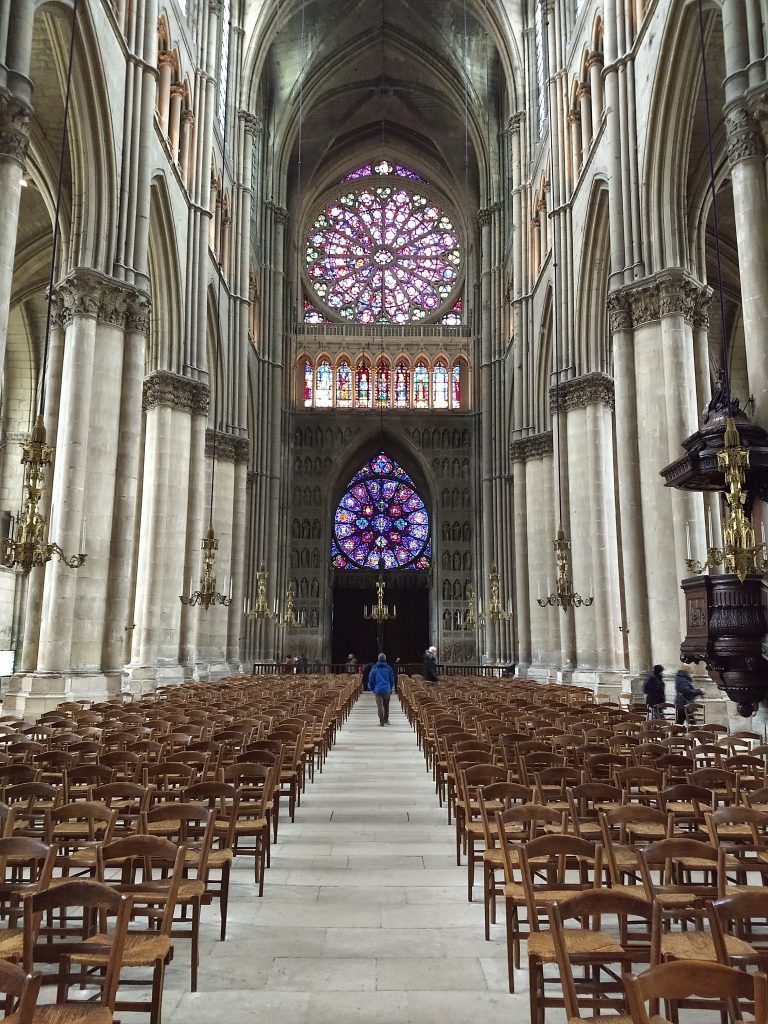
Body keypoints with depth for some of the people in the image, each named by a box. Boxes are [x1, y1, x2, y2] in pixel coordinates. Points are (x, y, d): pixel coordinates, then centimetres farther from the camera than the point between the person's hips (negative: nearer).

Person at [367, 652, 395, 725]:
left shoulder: (374, 668, -2)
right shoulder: (388, 668, -1)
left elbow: (371, 679, 3)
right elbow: (392, 679, 6)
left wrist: (372, 688, 18)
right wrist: (391, 689, 20)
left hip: (378, 690, -1)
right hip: (387, 690, 1)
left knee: (380, 706, -1)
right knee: (386, 706, 16)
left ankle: (381, 721, -7)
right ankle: (386, 720, 23)